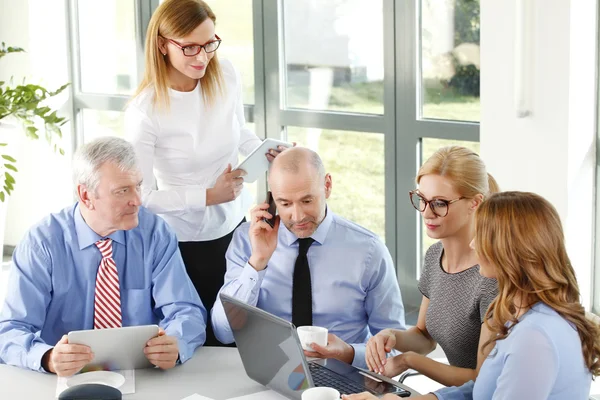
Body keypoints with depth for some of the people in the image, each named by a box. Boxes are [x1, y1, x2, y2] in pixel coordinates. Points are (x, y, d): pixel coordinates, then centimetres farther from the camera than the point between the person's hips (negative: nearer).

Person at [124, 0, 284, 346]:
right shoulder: (145, 110, -22)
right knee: (203, 336, 7)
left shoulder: (226, 76, -7)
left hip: (236, 224, 5)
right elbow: (141, 197, -18)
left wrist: (266, 153, -6)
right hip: (186, 240, -4)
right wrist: (209, 196, -19)